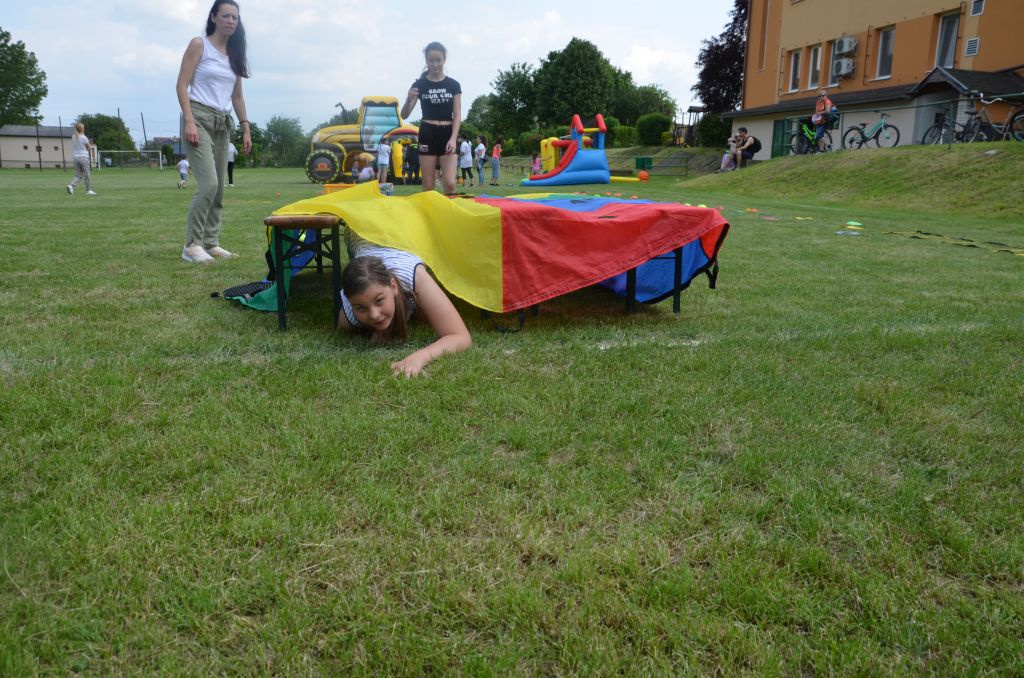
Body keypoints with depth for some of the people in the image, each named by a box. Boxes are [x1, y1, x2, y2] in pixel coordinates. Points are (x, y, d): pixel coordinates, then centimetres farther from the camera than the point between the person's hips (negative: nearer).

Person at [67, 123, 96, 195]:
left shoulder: (73, 137, 7)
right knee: (87, 174, 6)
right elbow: (89, 147, 0)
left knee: (78, 175, 10)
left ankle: (71, 185, -13)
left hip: (75, 157, 5)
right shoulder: (84, 138, -11)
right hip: (83, 157, -5)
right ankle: (89, 190, 10)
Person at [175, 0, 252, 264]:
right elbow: (182, 86, -6)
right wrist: (189, 121, -18)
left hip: (223, 123, 7)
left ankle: (210, 242, 12)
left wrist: (245, 128, 12)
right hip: (199, 118, -7)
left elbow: (237, 96, 19)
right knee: (209, 184, -19)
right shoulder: (199, 45, -1)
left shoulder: (235, 54, 16)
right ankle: (192, 244, -13)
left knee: (219, 189, 5)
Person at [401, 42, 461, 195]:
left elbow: (457, 115, 1)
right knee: (428, 186, 0)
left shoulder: (453, 85, 4)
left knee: (450, 183, -12)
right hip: (427, 135, 0)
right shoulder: (419, 84, 3)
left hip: (447, 134, 0)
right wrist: (409, 100, -20)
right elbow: (404, 115, 1)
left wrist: (453, 138, -13)